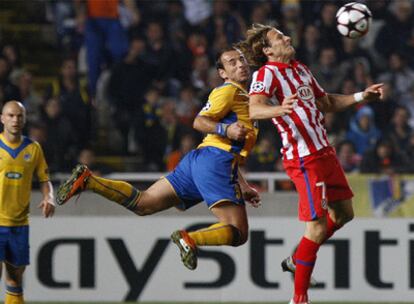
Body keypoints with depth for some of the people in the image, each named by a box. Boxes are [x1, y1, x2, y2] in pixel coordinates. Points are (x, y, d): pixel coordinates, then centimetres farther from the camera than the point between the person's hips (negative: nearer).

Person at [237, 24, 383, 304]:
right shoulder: (267, 73, -11)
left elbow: (327, 103, 30)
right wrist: (279, 109, -48)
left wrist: (361, 97, 20)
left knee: (343, 213, 18)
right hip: (304, 157, -9)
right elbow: (254, 110, -29)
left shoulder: (301, 69, 16)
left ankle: (297, 260, 35)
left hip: (324, 151, 9)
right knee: (318, 225, -12)